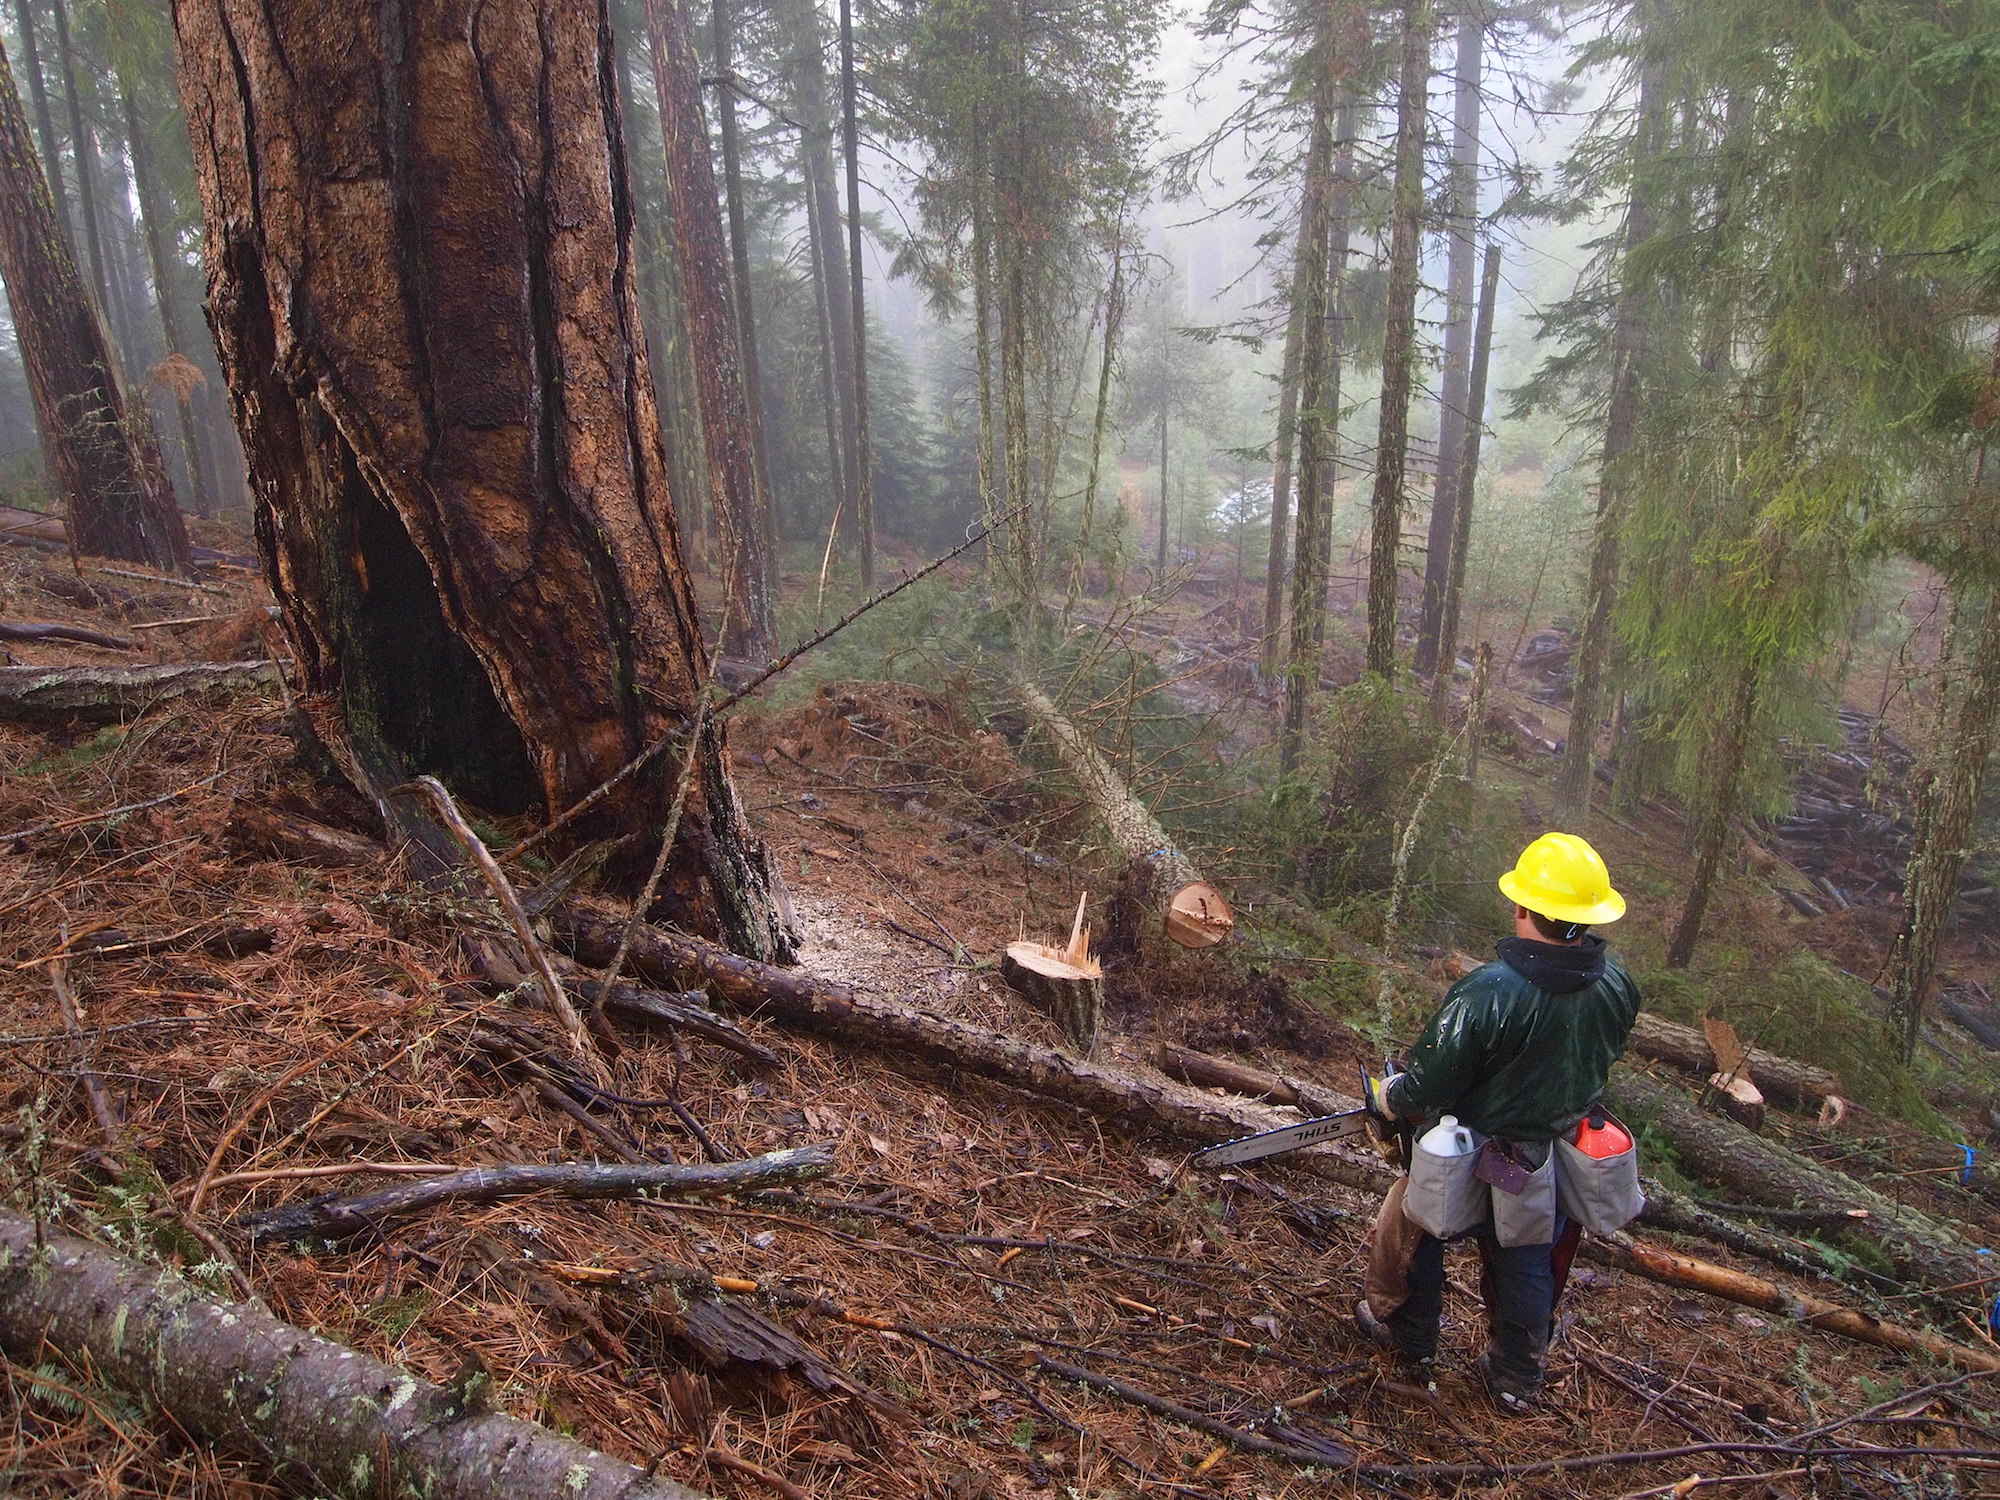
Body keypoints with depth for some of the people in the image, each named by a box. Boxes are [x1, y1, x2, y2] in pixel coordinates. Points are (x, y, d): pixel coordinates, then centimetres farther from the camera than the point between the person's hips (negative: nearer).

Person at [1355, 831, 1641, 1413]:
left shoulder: (1486, 993, -35)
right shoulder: (1617, 987, -16)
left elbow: (1425, 1087, -26)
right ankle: (1517, 1379, 45)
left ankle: (1405, 1331, 45)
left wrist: (1386, 1096, -3)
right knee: (1527, 1266, 27)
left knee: (1409, 1223, 25)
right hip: (1558, 1163, 5)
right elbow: (1597, 1060, 4)